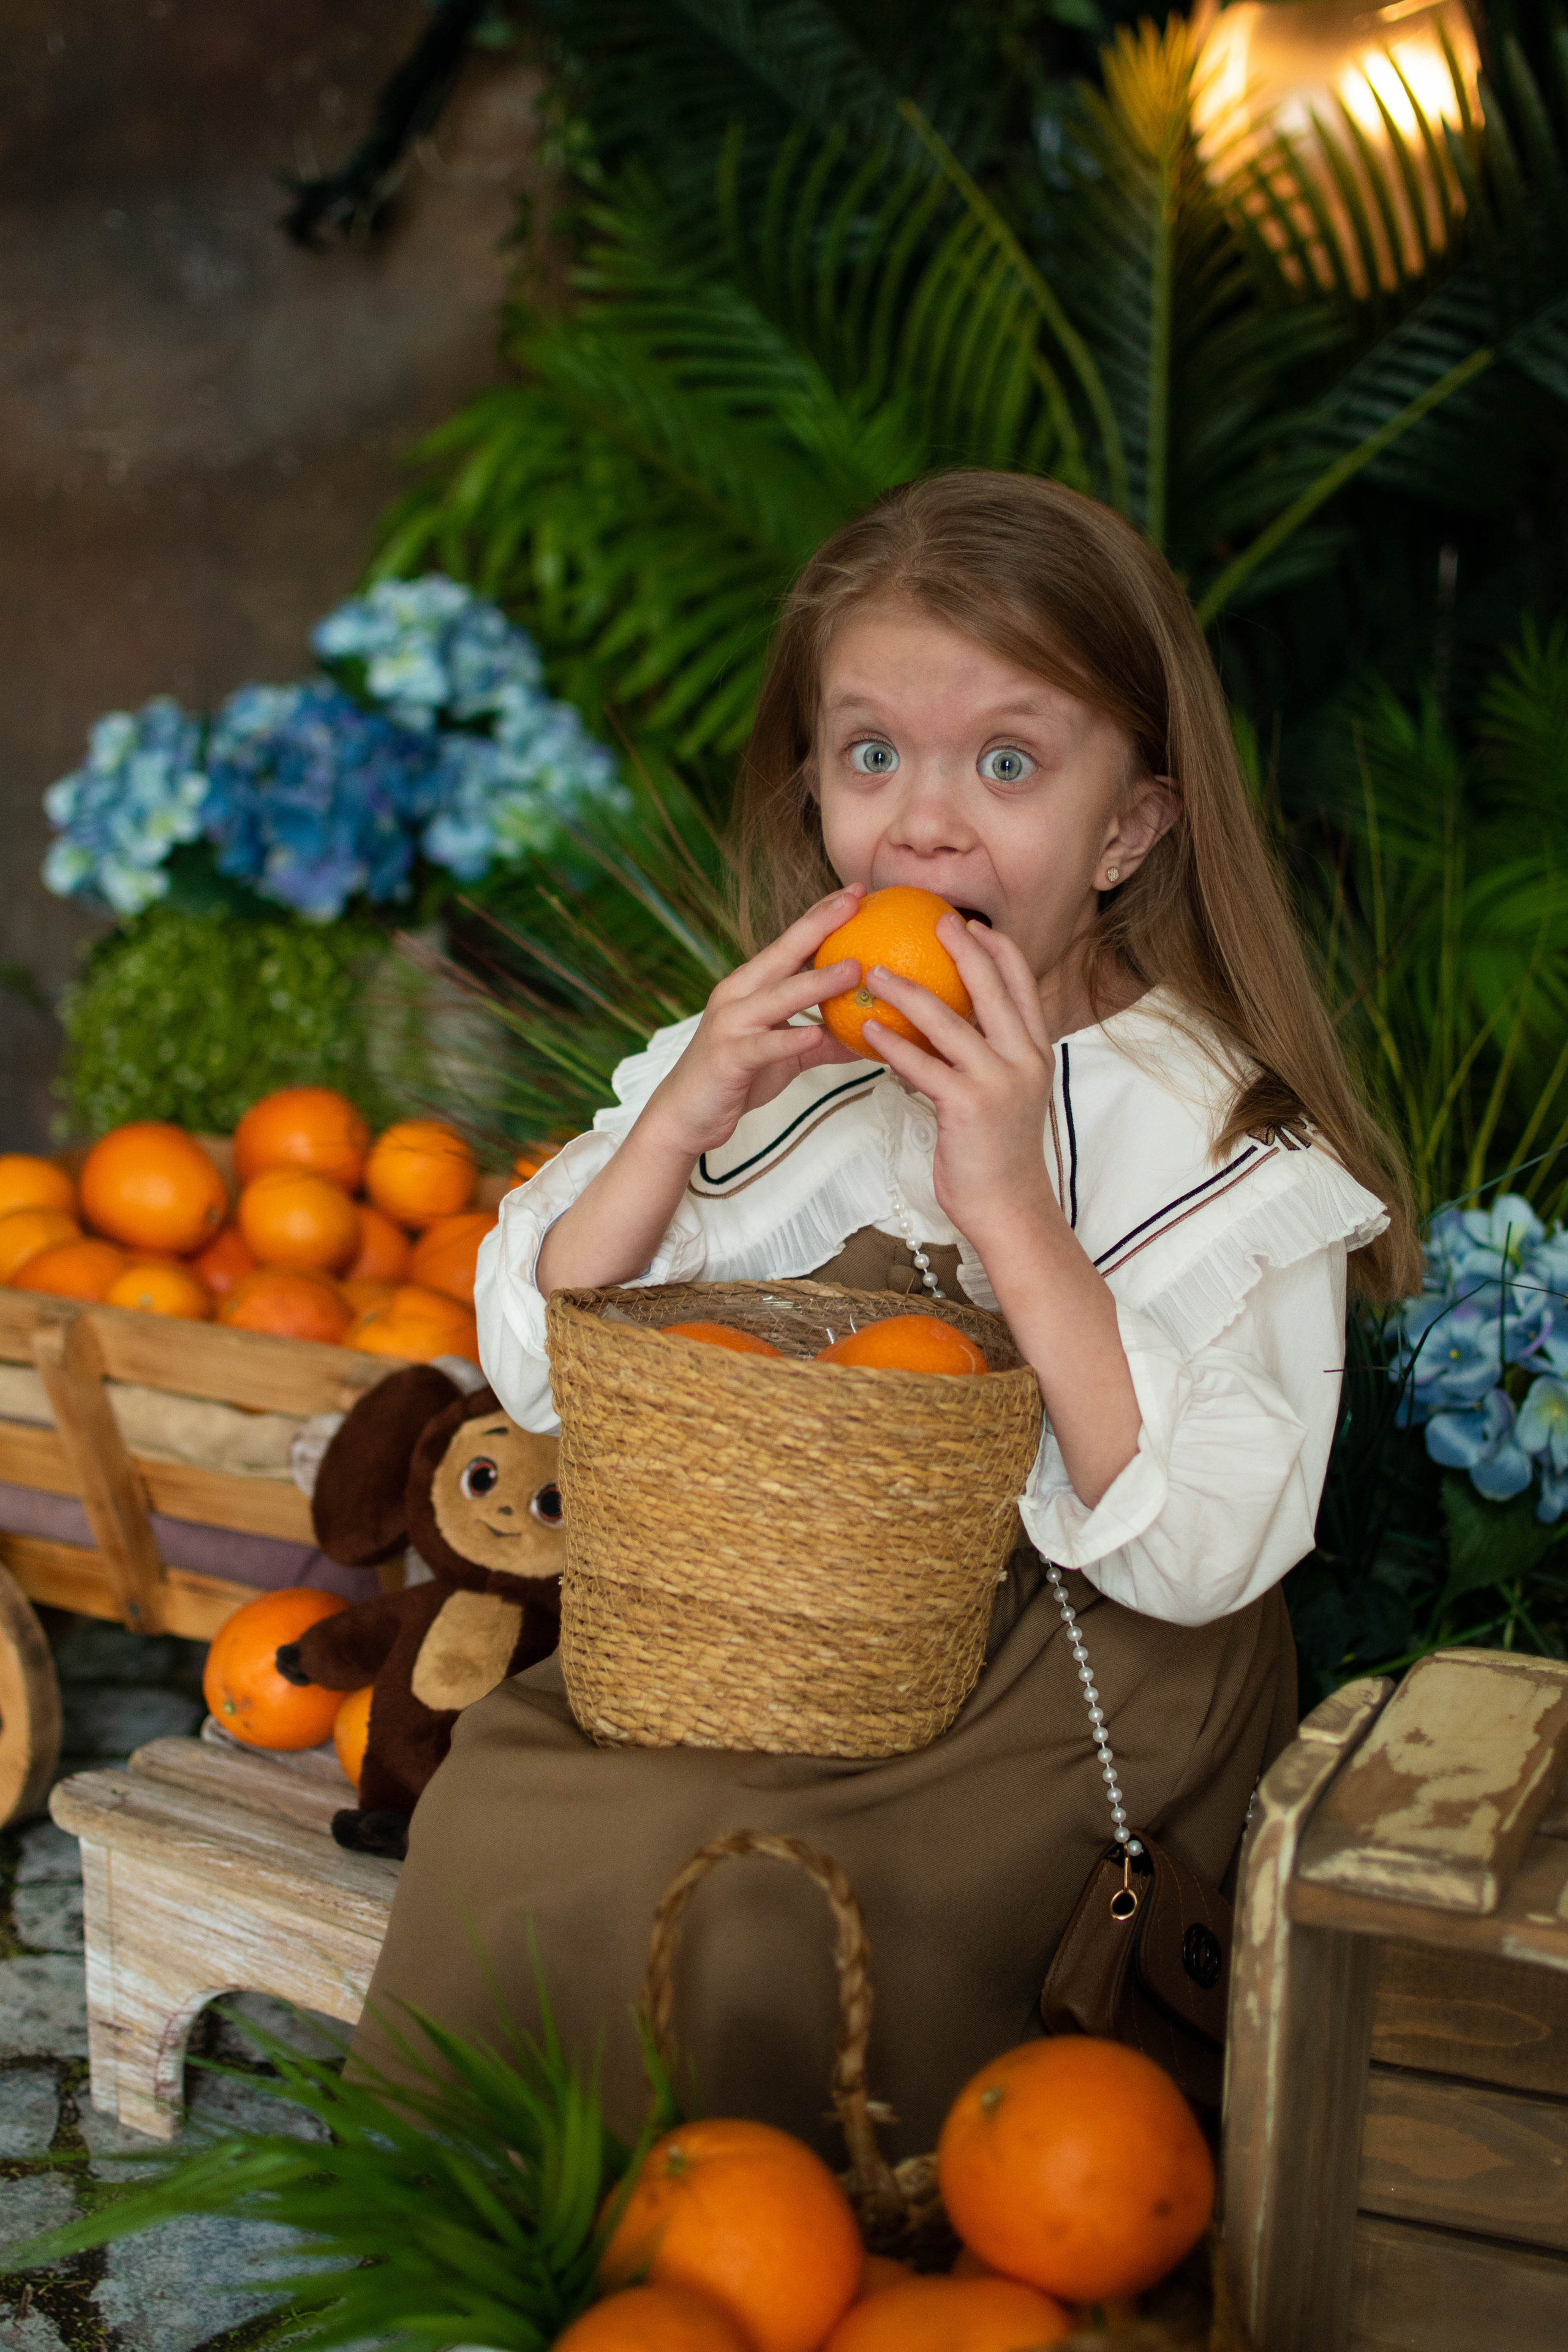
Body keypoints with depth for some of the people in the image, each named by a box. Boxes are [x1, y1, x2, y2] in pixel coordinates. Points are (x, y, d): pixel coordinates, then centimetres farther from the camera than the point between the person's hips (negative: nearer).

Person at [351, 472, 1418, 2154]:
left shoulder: (1226, 1148, -8)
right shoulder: (756, 1065, 6)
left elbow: (1202, 1550, -19)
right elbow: (538, 1373, 2)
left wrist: (1012, 1207, -26)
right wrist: (683, 1123, -13)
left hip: (1057, 1697, -4)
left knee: (729, 1908, -27)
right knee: (498, 1819, -19)